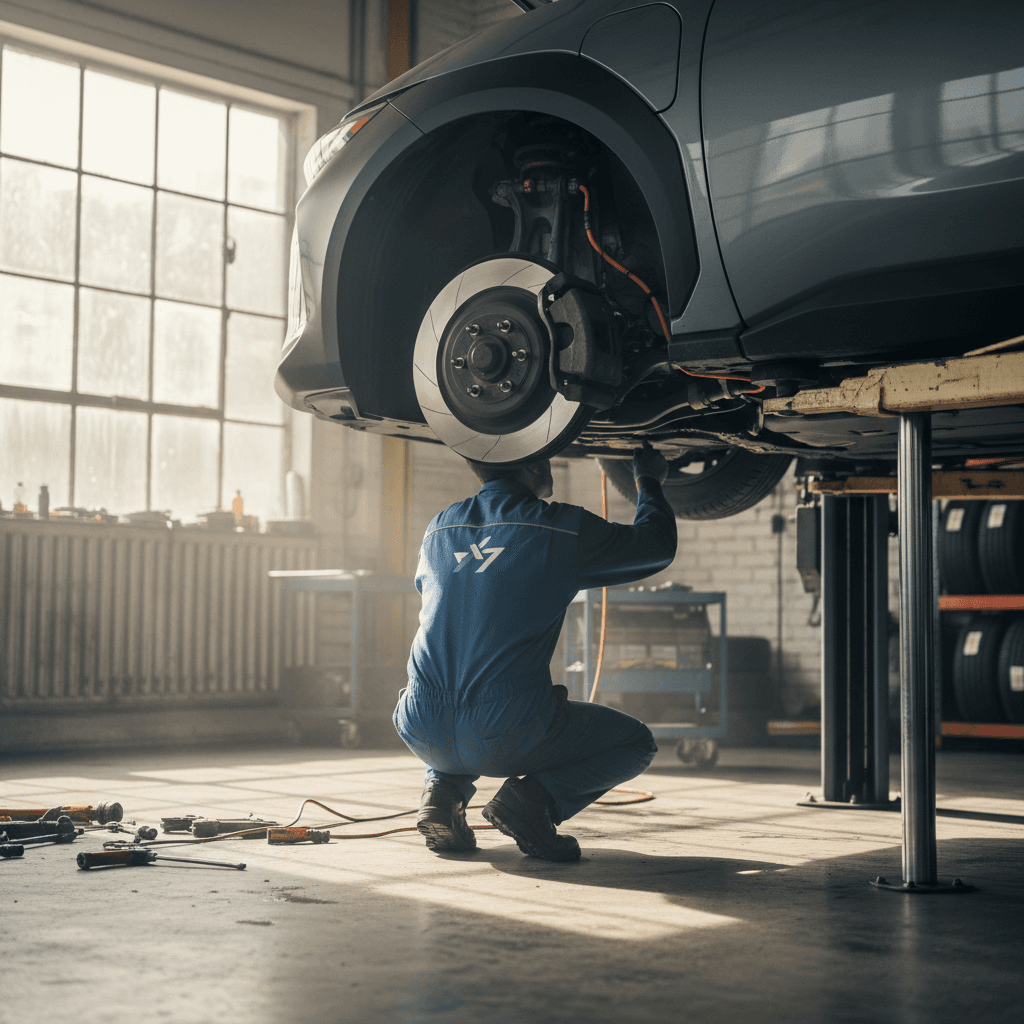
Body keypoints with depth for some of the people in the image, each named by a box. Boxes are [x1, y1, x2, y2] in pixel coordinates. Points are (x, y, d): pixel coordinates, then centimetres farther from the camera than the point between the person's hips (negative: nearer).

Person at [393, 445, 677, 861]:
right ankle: (536, 796, -7)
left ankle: (443, 787, 11)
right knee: (637, 742, 18)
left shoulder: (439, 528, 13)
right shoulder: (563, 528, -1)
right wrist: (648, 481, 33)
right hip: (507, 736, -4)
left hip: (424, 734, 5)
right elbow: (658, 546, 13)